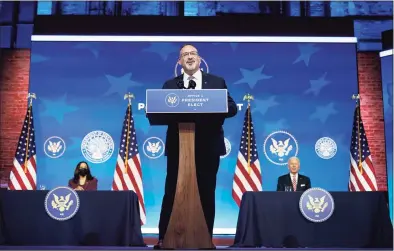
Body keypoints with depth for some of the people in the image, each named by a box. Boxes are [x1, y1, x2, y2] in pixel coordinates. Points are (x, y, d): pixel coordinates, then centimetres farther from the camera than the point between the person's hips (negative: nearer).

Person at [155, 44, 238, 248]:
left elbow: (232, 108, 0)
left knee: (206, 195, 6)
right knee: (172, 194, 3)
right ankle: (163, 238, 13)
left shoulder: (217, 82, 9)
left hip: (208, 146, 0)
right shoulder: (170, 85, 10)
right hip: (178, 146, 0)